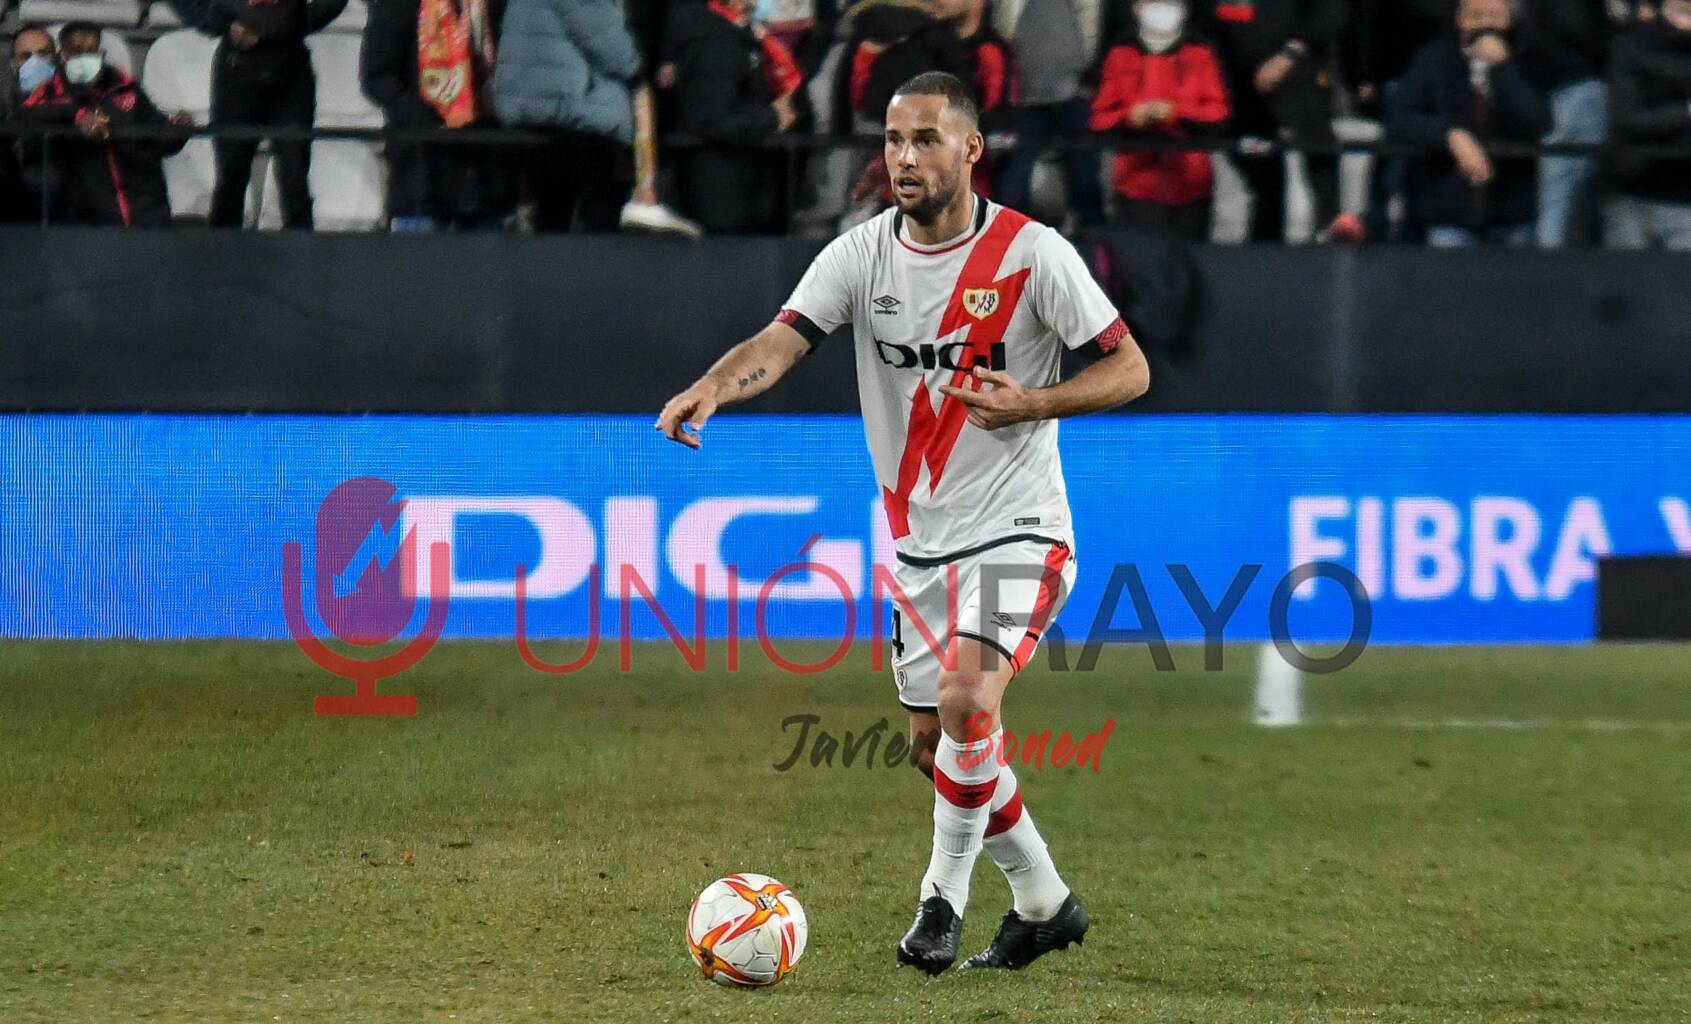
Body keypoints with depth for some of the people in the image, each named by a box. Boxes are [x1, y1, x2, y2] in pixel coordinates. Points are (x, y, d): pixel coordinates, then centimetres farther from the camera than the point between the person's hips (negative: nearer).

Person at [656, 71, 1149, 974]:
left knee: (966, 703, -25)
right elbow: (780, 341, -16)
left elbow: (1130, 369, -6)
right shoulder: (861, 254, -2)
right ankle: (1045, 902, 31)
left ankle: (944, 897, -6)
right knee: (937, 745, 12)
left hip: (1016, 533, -5)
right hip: (917, 541, 5)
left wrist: (1031, 403, -22)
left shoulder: (1033, 254, -11)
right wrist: (713, 387, -37)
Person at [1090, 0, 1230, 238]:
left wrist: (1176, 113, -15)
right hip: (1138, 186, 0)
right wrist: (1129, 117, -13)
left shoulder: (1201, 55, 8)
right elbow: (1101, 118, 8)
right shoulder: (1121, 56, 9)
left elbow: (1219, 112, 0)